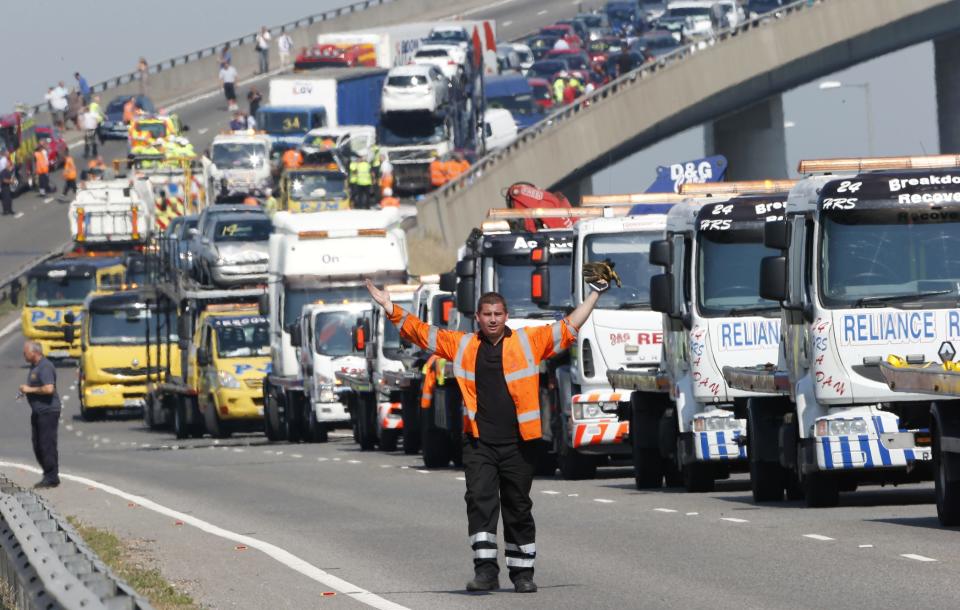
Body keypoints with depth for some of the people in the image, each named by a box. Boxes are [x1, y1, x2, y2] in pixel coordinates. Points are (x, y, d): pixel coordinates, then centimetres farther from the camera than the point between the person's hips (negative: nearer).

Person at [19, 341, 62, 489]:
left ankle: (52, 478, -2)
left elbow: (49, 388, -26)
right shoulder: (34, 366, 16)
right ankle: (48, 475, 19)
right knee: (37, 445, 11)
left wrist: (30, 389, -16)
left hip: (48, 410, -10)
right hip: (37, 411, 10)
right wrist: (25, 390, 9)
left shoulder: (45, 367, -16)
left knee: (47, 444, -7)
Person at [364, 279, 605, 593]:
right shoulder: (462, 345, 11)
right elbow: (420, 332, 16)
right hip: (479, 443, 1)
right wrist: (391, 309, 11)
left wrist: (594, 294, 11)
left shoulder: (530, 341, 7)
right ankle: (486, 568, -15)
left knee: (518, 509, 7)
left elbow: (570, 326, 12)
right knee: (480, 500, -13)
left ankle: (523, 572, 16)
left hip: (518, 444, 0)